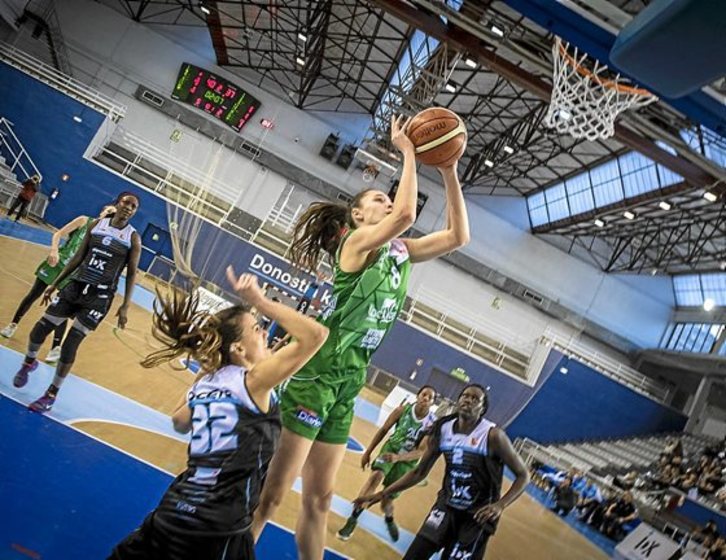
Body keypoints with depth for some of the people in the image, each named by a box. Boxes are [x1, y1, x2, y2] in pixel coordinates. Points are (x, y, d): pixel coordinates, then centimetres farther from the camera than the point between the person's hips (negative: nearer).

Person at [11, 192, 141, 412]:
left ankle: (51, 394, 14)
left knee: (70, 345, -4)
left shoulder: (133, 238, -6)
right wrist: (55, 283, 10)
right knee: (40, 329, 5)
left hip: (99, 297, -4)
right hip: (75, 286, 4)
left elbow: (131, 274, -3)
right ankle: (29, 363, 38)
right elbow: (79, 257, 9)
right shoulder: (96, 225, 3)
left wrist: (125, 306, -7)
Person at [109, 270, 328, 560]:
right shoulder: (253, 380, -13)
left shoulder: (202, 383, 7)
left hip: (172, 512, 7)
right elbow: (316, 334, -18)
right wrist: (260, 301, -12)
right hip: (217, 531, -7)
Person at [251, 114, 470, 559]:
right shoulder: (357, 241, -10)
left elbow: (459, 235, 10)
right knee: (272, 493, -1)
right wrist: (408, 153, -15)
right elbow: (407, 214, -29)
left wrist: (449, 172, 6)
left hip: (346, 387, 8)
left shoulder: (401, 251, 12)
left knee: (320, 498, 17)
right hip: (316, 376, -8)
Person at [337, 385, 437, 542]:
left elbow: (421, 451, -21)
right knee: (376, 475, -30)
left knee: (386, 502, 4)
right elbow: (383, 430, -3)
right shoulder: (403, 409, -14)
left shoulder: (432, 423, -20)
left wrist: (398, 457, -36)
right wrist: (368, 452, 0)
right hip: (391, 448, 1)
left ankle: (389, 520, 42)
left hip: (407, 460, -1)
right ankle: (353, 518, -22)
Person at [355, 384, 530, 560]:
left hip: (477, 514, -4)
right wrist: (381, 494, 3)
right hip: (447, 504, 4)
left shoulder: (492, 435, -19)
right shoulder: (443, 429, -4)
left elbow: (523, 475, -10)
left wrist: (500, 506, -25)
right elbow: (420, 472, 6)